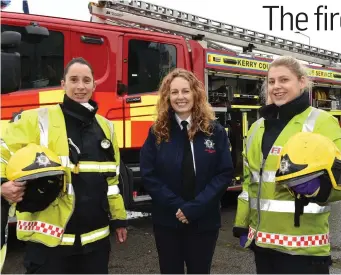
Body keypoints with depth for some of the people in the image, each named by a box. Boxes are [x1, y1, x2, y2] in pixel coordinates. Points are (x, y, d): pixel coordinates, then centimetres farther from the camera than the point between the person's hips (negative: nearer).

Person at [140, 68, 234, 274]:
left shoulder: (215, 131, -3)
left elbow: (225, 173, -7)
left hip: (204, 221, 0)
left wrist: (195, 207, -15)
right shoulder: (157, 132, -2)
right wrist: (176, 206, -14)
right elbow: (148, 175, -5)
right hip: (167, 220, 0)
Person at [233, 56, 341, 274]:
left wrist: (317, 186, -31)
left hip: (302, 242, -6)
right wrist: (242, 224, 16)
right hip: (262, 238, 6)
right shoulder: (258, 127, 12)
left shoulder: (321, 122, -7)